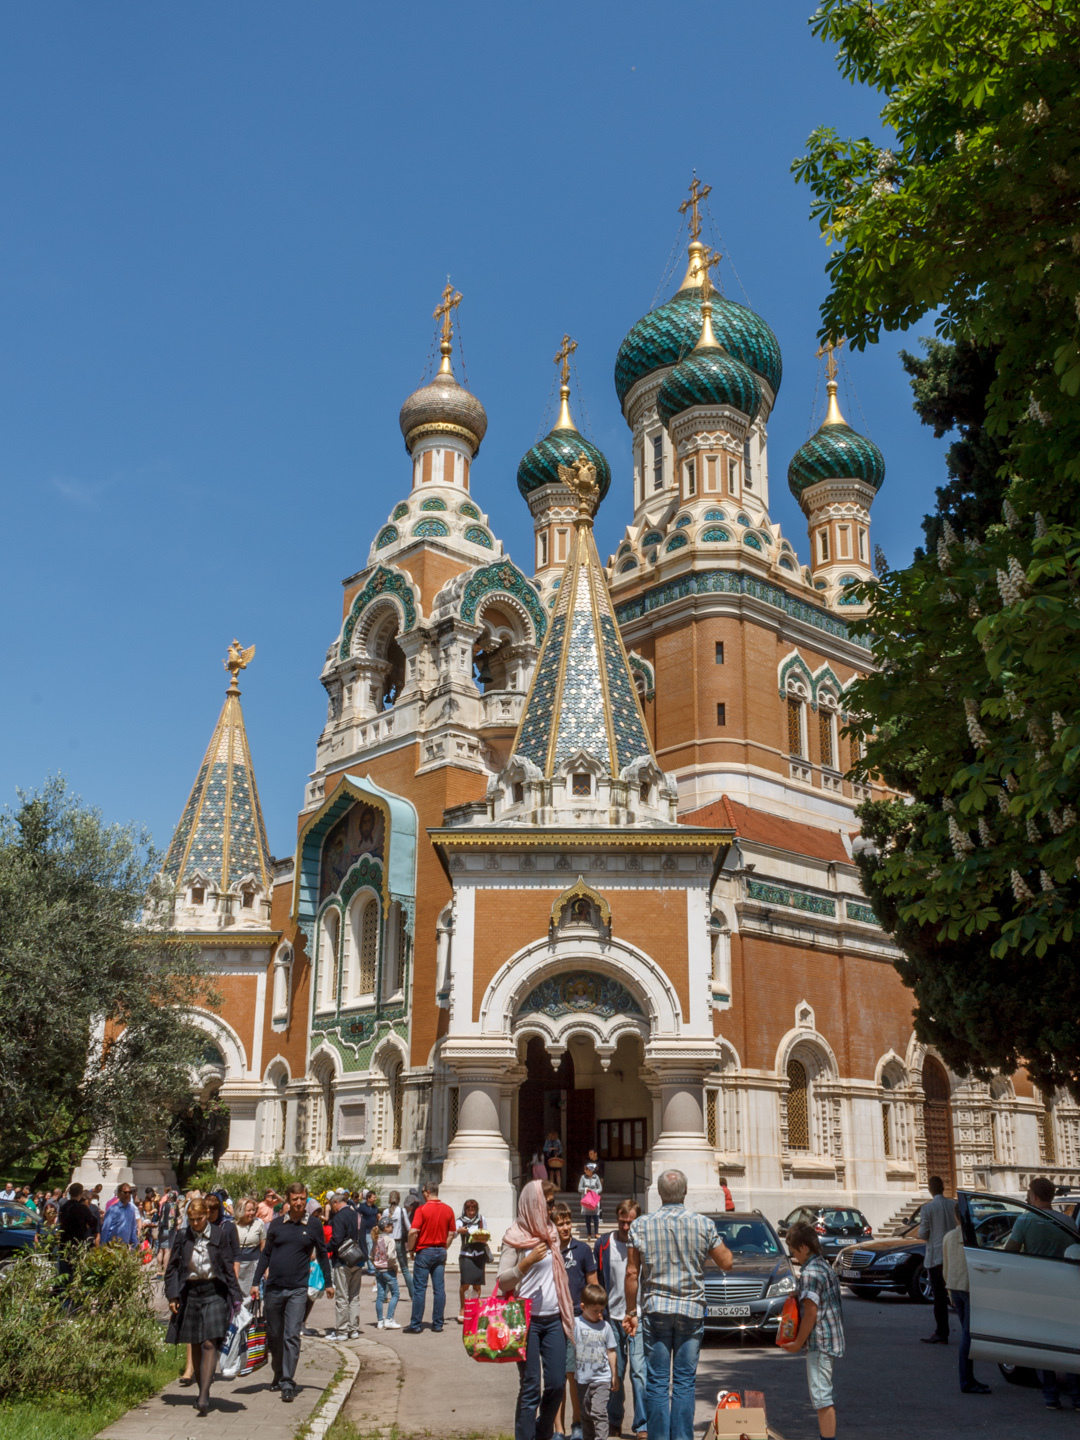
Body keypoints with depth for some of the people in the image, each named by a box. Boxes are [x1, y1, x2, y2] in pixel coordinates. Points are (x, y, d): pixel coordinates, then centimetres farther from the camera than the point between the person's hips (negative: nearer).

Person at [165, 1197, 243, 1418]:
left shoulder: (219, 1236, -3)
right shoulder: (183, 1238, 3)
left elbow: (229, 1267, 0)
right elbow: (173, 1268, 9)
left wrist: (235, 1297, -3)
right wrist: (172, 1295, 0)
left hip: (214, 1293, -3)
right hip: (190, 1293, 3)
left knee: (209, 1344, -11)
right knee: (195, 1345, 10)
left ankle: (204, 1397, -14)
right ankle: (202, 1391, 23)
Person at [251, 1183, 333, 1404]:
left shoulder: (314, 1226, 1)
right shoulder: (276, 1224, 4)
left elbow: (322, 1255, 11)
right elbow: (266, 1254, 10)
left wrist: (328, 1283, 14)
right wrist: (256, 1282, 6)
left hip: (298, 1289, -2)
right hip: (274, 1287, 2)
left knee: (292, 1336, -10)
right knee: (274, 1336, 12)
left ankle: (288, 1383, -7)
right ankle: (278, 1375, 30)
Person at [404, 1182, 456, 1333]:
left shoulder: (422, 1209, -11)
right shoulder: (448, 1210, 4)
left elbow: (413, 1232, -18)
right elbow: (451, 1233, 8)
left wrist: (411, 1249, -4)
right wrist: (443, 1248, 15)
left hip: (424, 1252, -5)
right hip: (440, 1251, 5)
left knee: (419, 1289, 1)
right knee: (439, 1289, 6)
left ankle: (416, 1324, 3)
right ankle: (437, 1324, 8)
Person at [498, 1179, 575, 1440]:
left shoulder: (550, 1234, 12)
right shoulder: (515, 1239, -6)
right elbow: (502, 1282, -11)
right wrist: (526, 1262, -25)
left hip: (553, 1319, 6)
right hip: (527, 1320, -5)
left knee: (556, 1384, 7)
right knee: (530, 1388, -1)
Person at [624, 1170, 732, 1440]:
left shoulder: (641, 1225, -2)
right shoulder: (703, 1224, -3)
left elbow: (632, 1273, -1)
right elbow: (726, 1263, 4)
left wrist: (631, 1311, 7)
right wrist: (717, 1242, 22)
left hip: (655, 1310, 0)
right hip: (692, 1310, 0)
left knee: (656, 1381, 5)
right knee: (685, 1382, 6)